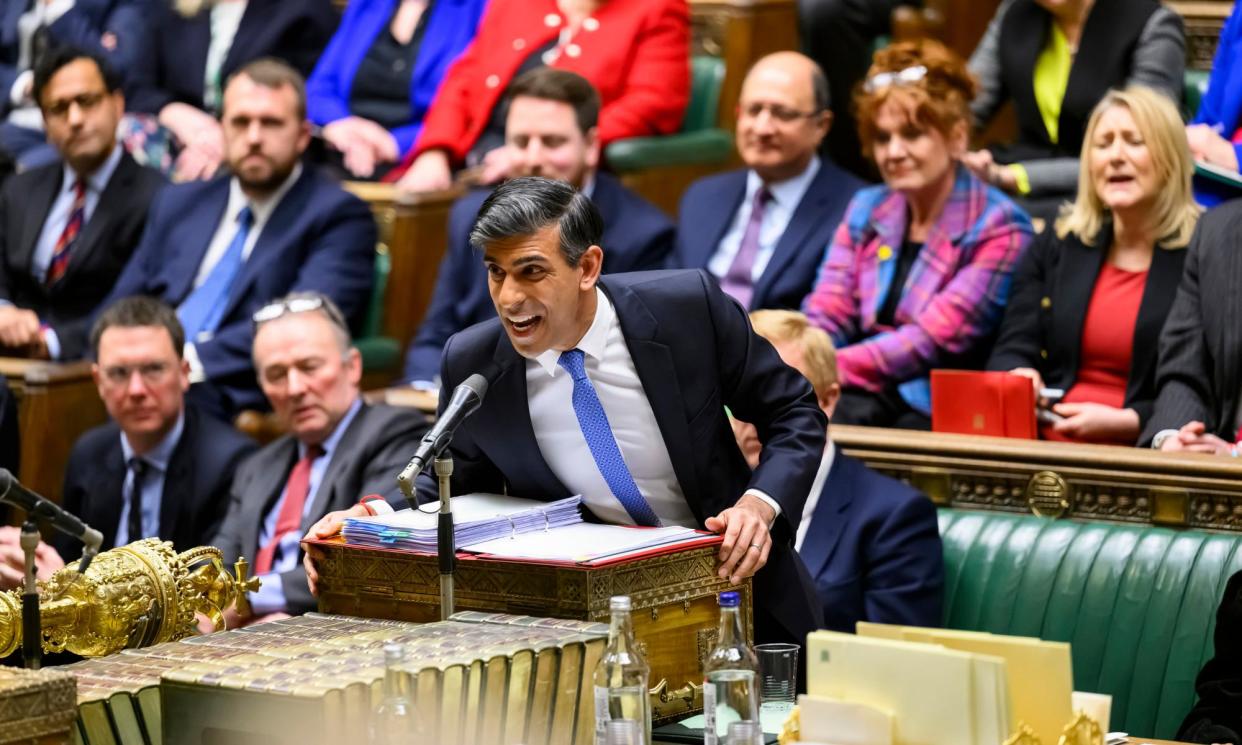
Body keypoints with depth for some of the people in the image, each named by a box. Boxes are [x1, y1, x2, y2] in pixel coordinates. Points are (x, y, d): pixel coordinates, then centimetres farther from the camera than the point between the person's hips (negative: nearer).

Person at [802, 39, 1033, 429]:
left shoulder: (998, 227, -2)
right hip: (857, 397, 5)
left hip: (933, 412, -5)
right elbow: (825, 315, 8)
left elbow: (935, 339, -13)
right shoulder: (866, 211, 18)